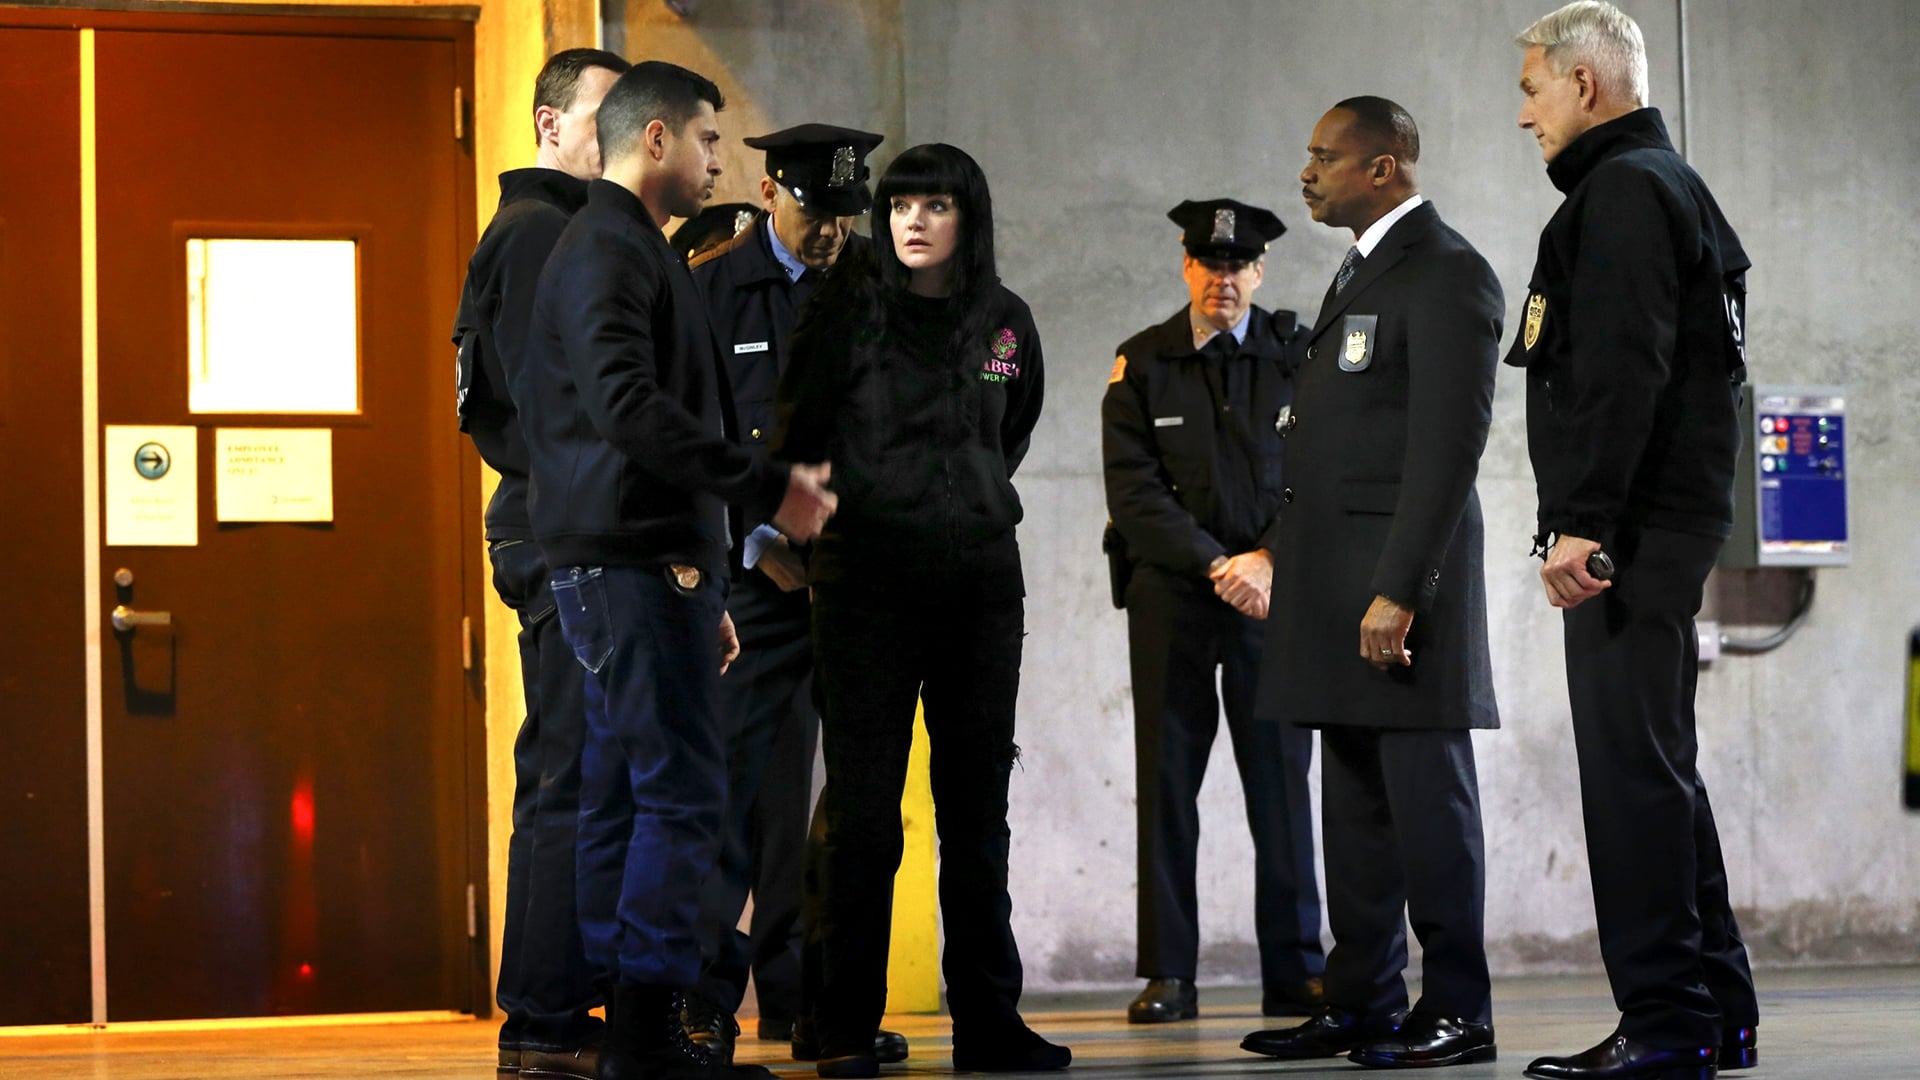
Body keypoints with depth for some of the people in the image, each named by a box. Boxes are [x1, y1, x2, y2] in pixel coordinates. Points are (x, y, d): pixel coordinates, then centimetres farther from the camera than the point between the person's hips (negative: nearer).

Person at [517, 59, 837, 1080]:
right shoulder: (608, 250, -10)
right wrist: (768, 487, -21)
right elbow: (630, 408, -24)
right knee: (681, 789, -11)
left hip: (642, 563, 11)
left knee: (623, 794, 9)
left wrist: (704, 592, 24)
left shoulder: (625, 250, 23)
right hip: (637, 563, -11)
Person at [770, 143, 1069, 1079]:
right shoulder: (849, 309, -2)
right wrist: (816, 515, 8)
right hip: (867, 572, -4)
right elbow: (798, 435, 4)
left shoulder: (1004, 322, 8)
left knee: (977, 805, 6)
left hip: (980, 575, 4)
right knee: (863, 807, -4)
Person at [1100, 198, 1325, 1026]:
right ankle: (1168, 976, 4)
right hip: (1171, 596, 0)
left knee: (1282, 782, 1)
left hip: (1273, 592, 0)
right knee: (1167, 783, -1)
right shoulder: (1140, 365, 5)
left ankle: (1295, 972, 6)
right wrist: (1214, 565, -12)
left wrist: (1268, 562, -12)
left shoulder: (1296, 354, 8)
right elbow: (1133, 491, -3)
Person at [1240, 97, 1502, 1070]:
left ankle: (1457, 1012, -1)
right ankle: (1363, 1002, 16)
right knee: (1355, 804, 11)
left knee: (1426, 794, -6)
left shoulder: (1447, 273, -10)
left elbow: (1449, 444, -17)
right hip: (1336, 583, 10)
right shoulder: (1362, 271, 21)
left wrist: (1399, 590, -22)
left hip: (1403, 576, -10)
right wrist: (1287, 561, 15)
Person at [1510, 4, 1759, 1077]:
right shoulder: (1665, 185, 23)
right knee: (1657, 766, 14)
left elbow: (1622, 371, -20)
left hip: (1636, 527, -11)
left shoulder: (1626, 189, -10)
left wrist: (1583, 521, -23)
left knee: (1633, 763, -11)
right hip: (1657, 526, 11)